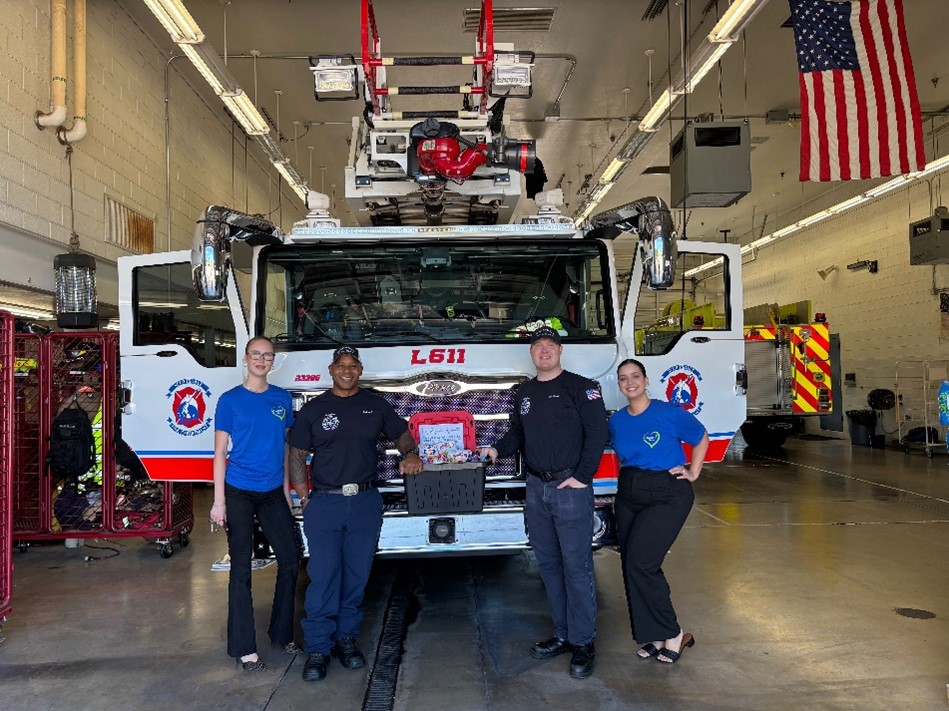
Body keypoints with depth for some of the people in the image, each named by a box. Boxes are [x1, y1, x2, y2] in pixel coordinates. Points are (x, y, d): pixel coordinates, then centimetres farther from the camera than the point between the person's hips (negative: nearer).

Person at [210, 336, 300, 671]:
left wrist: (286, 489, 11)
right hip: (239, 493, -4)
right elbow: (220, 452, -4)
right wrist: (219, 501, -9)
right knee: (242, 568, 2)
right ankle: (244, 648, 12)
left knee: (290, 559, 7)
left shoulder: (282, 399, 6)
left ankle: (282, 634, 25)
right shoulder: (230, 400, -4)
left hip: (273, 493, 4)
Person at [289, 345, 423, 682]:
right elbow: (296, 455, 5)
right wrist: (304, 497, -3)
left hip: (365, 503, 2)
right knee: (323, 576, -3)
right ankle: (318, 648, 8)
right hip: (324, 503, -2)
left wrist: (410, 454, -7)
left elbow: (400, 433, 15)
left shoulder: (376, 405, 8)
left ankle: (346, 638, 24)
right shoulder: (313, 409, 3)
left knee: (357, 575, 9)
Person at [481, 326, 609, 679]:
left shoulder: (580, 387, -5)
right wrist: (497, 449, 0)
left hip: (570, 488, -6)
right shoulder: (524, 393, 14)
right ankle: (563, 634, 24)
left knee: (576, 566, -3)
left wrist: (582, 476, -14)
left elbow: (597, 433, -10)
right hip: (536, 488, 7)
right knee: (548, 564, 12)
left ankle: (583, 643, 8)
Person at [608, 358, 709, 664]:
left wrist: (693, 472, 1)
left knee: (640, 562, -15)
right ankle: (656, 637, 18)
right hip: (628, 496, 6)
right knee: (631, 566, 4)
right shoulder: (616, 420, 6)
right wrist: (629, 477, 10)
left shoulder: (669, 413, -9)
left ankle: (672, 635, 2)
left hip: (667, 495, -6)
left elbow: (701, 438, 6)